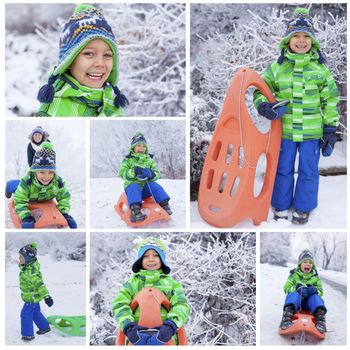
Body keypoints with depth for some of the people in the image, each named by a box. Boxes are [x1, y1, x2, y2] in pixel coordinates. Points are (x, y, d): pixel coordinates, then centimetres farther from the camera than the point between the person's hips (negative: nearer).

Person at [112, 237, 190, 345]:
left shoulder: (172, 283, 13)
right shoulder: (132, 283, 14)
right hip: (137, 338, 0)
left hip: (165, 337, 0)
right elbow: (119, 304, 1)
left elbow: (181, 305, -1)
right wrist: (128, 326, -19)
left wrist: (171, 325, -22)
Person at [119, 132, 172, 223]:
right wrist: (133, 172, -28)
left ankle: (165, 205, -27)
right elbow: (122, 173, -9)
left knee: (154, 185, -26)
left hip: (146, 186, 3)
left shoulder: (149, 160, 15)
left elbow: (157, 173, 7)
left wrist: (151, 174, -19)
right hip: (132, 184, -3)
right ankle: (135, 210, -57)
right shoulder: (128, 159, 5)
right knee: (134, 189, -36)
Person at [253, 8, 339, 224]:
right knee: (283, 170, 12)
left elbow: (330, 99, 4)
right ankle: (281, 206, 30)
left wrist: (331, 128, 1)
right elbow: (260, 90, 8)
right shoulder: (277, 67, 0)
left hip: (312, 131, 0)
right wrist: (263, 105, -14)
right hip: (284, 129, 0)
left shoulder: (320, 68, 0)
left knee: (308, 171, 10)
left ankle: (303, 208, 28)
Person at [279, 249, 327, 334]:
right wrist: (297, 288, -23)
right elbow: (287, 288, -2)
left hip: (309, 302, 1)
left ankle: (320, 321, -48)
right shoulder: (294, 275, 10)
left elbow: (320, 291, 7)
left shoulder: (315, 277, 16)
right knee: (293, 294, -35)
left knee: (316, 297, -31)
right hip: (295, 301, -1)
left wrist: (315, 290, -19)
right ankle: (287, 319, -54)